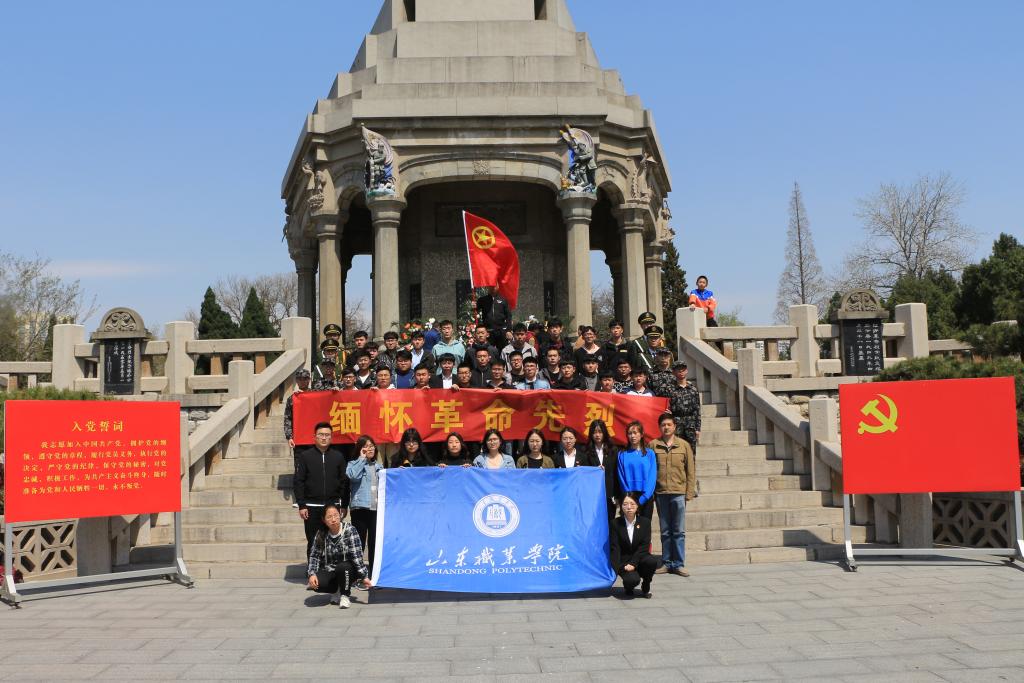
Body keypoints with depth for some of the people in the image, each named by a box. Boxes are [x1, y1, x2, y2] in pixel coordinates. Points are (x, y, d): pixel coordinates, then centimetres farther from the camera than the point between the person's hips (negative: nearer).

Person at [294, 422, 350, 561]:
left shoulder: (338, 456, 7)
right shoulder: (305, 456, 3)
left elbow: (344, 482, 7)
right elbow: (297, 482, 1)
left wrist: (344, 505, 2)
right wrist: (301, 505, -6)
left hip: (333, 506, 1)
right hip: (312, 507, -1)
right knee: (313, 543, 4)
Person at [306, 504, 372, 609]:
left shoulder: (349, 530, -13)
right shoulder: (321, 535, -2)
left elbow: (357, 556, -18)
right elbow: (314, 555, -3)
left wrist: (364, 577, -23)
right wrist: (312, 574, -19)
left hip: (348, 571, -3)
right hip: (330, 572, 3)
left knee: (342, 567, -36)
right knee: (316, 584, -27)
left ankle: (345, 595, -8)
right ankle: (337, 591, 6)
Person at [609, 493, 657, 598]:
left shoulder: (645, 522, 0)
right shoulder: (616, 523, -4)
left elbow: (644, 546, -7)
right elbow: (615, 548, -8)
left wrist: (633, 563, -19)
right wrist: (618, 568, -21)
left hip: (639, 558, 2)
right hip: (624, 561, -2)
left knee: (651, 561, -32)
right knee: (632, 580, -32)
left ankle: (645, 588, -2)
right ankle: (628, 588, 9)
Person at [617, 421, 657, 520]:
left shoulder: (649, 453, 4)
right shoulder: (622, 454, 5)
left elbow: (652, 478, -1)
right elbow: (621, 478, 1)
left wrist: (643, 498, -10)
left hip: (646, 498, 0)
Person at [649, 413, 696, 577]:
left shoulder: (684, 445, 5)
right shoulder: (653, 445, 5)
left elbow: (691, 471, 5)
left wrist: (689, 493, -1)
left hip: (678, 494, -1)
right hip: (660, 494, 1)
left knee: (679, 531, 2)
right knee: (665, 531, 8)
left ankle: (678, 564, 8)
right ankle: (666, 563, 15)